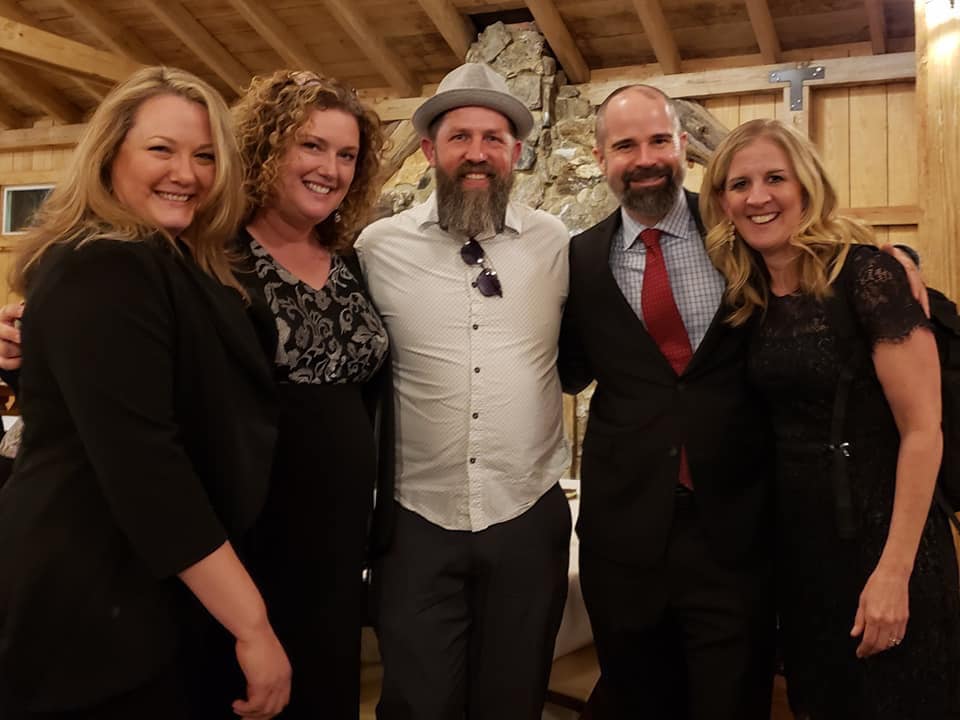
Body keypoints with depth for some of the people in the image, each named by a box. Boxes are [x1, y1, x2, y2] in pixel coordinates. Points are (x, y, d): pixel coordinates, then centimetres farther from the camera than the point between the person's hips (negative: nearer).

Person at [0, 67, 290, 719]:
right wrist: (253, 625, -25)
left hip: (142, 603, 9)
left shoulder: (175, 268, 11)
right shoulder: (104, 273, -20)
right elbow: (142, 464, -28)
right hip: (91, 614, -9)